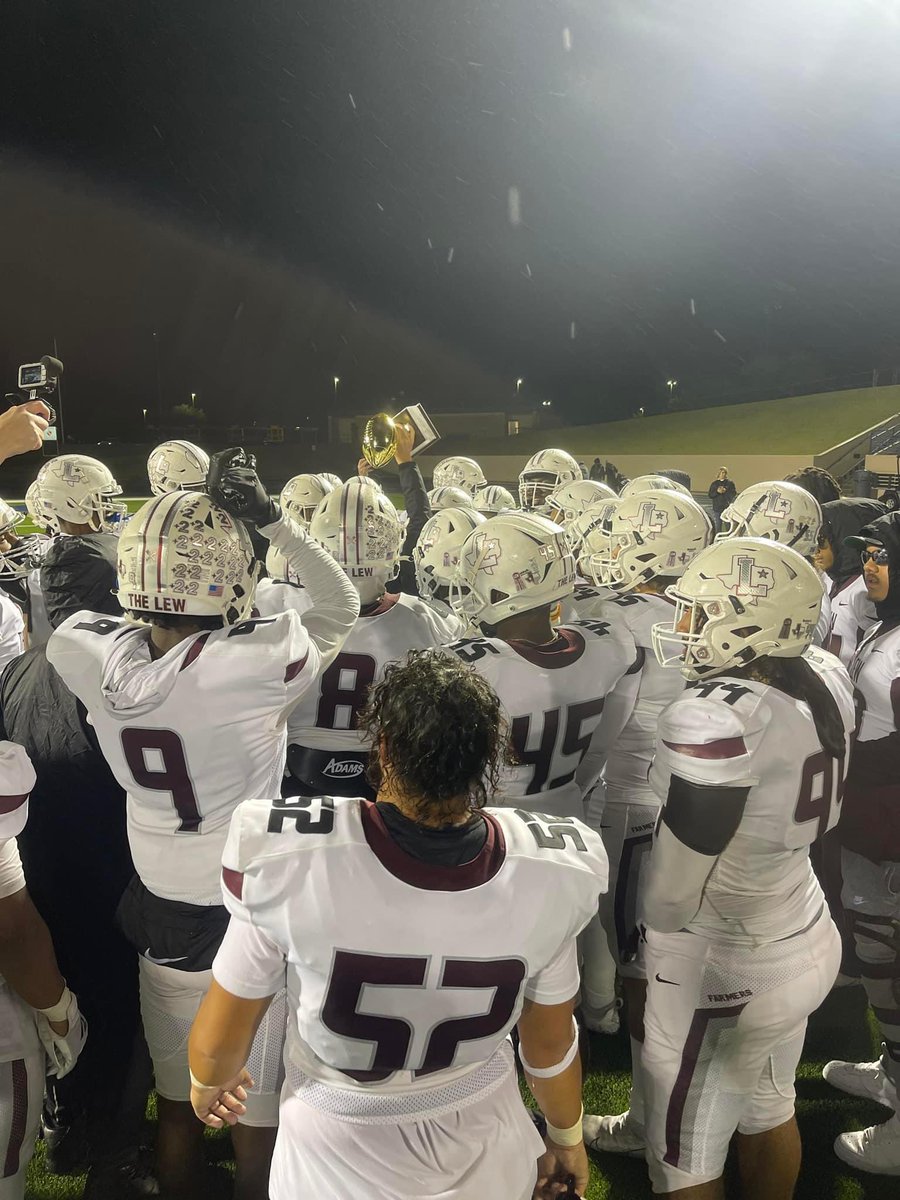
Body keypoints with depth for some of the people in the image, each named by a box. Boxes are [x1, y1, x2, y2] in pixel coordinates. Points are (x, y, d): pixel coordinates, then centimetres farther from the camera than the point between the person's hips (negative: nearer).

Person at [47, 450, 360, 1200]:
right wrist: (271, 519, -15)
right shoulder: (254, 664, -27)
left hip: (162, 917, 5)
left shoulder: (92, 658, -14)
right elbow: (342, 609, -10)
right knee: (260, 1116, 18)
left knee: (177, 1103, 26)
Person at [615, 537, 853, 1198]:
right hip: (809, 939, 7)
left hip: (721, 969, -7)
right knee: (770, 1109, 30)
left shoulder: (715, 718, -31)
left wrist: (652, 917, -2)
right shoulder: (828, 681, -8)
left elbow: (670, 893, -22)